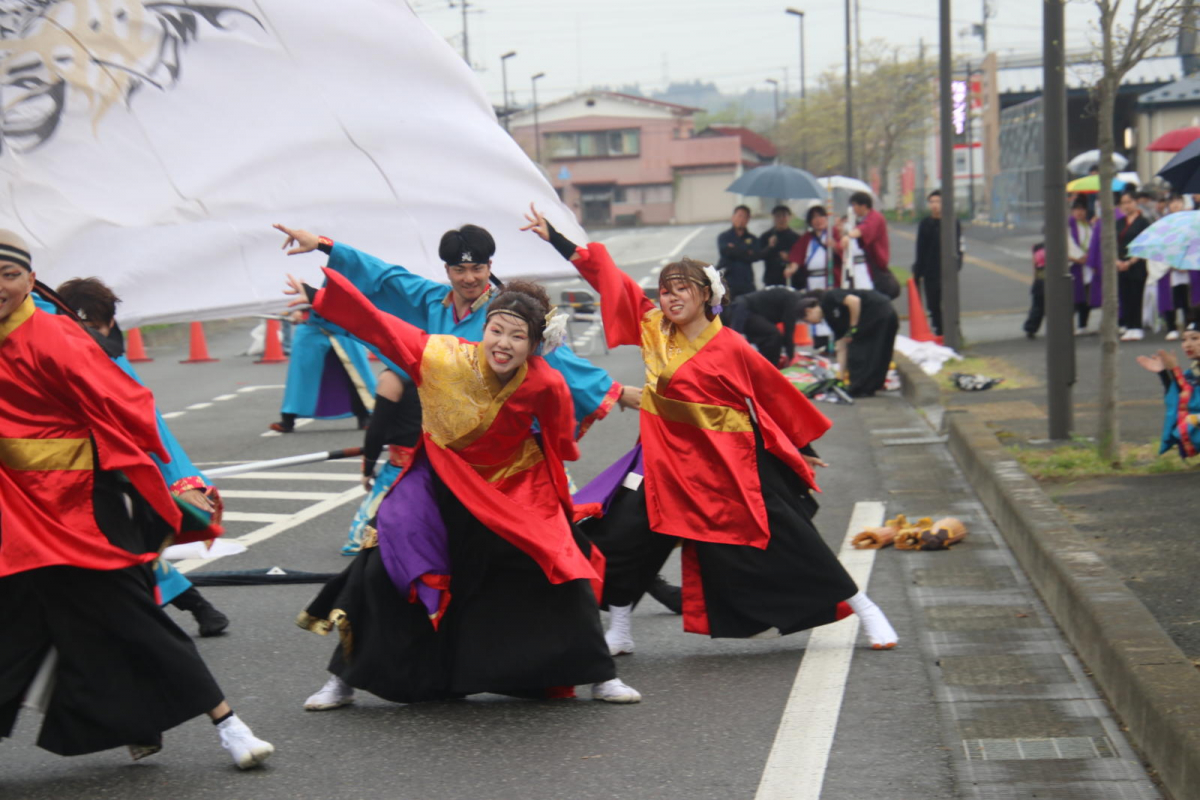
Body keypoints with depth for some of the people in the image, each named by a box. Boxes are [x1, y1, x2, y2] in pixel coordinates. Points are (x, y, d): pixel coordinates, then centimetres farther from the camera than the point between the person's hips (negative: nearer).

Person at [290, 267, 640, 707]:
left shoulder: (546, 386, -23)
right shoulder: (442, 357, -26)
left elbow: (561, 444, -4)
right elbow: (375, 324, -23)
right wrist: (317, 296, -24)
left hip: (516, 487, 0)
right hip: (442, 480, 0)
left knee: (562, 572, -6)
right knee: (383, 568, -7)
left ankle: (599, 676, 15)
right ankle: (343, 679, 11)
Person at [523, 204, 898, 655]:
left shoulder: (730, 348, -13)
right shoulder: (652, 328, -1)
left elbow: (776, 396, 0)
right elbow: (607, 276, 5)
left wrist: (801, 446, 7)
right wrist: (552, 236, 7)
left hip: (733, 463, -4)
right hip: (668, 460, 5)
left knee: (788, 539, -2)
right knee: (620, 534, -5)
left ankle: (864, 610, 12)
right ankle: (619, 632, 11)